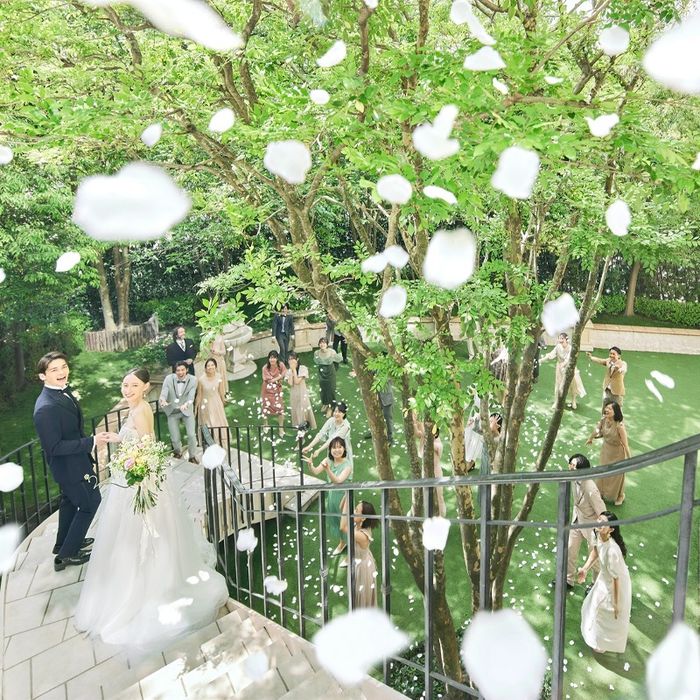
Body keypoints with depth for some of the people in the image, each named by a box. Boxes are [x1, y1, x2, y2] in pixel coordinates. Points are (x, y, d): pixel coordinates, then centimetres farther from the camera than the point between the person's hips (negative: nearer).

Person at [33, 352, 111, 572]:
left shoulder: (63, 391, -3)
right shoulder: (46, 408, -32)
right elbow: (54, 447, -29)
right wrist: (91, 442, -27)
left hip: (72, 462, 10)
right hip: (69, 465, -10)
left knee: (70, 501, 26)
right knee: (90, 502, 5)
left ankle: (64, 543, 48)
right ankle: (67, 553, 20)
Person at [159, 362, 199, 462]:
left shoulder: (193, 379, -15)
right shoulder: (169, 378, -14)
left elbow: (191, 395, -24)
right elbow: (164, 393, -22)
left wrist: (186, 404, -46)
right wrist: (163, 401, -46)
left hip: (187, 410, -1)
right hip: (172, 411, 1)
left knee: (192, 435, -10)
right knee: (175, 438, 5)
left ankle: (193, 456, 16)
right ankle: (178, 451, 39)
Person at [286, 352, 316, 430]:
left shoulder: (303, 368, -13)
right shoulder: (288, 371, 0)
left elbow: (297, 381, -21)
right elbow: (290, 383, -14)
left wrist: (294, 369, -17)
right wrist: (291, 370, -14)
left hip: (302, 393, -4)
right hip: (293, 394, 4)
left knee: (304, 410, -1)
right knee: (295, 411, 10)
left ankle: (306, 426, 15)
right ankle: (298, 426, 23)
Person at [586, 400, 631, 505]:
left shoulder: (619, 426, -34)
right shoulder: (603, 420, -17)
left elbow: (625, 443, -27)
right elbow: (597, 430, 4)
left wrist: (629, 459, -22)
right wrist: (590, 439, 21)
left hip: (617, 452, -5)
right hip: (605, 450, 5)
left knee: (617, 474, 16)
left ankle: (619, 496, 43)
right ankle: (603, 491, 50)